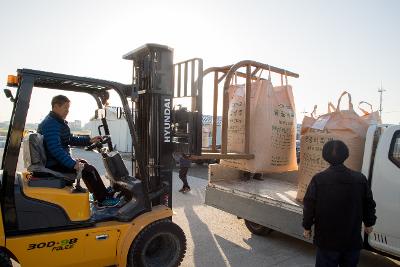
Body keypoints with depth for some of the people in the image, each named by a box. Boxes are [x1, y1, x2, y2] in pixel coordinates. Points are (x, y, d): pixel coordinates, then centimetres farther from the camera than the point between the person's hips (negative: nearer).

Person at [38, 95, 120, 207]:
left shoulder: (58, 122, 13)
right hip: (54, 165, -11)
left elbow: (70, 139, 19)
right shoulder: (51, 124, -21)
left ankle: (104, 193, 22)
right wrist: (73, 164, -33)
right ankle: (103, 200, 0)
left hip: (58, 161, 11)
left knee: (85, 164, 17)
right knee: (87, 169, -13)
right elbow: (56, 149, -31)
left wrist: (89, 140, 9)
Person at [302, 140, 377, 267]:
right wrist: (369, 223, 22)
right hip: (352, 239, 3)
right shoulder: (360, 179, -6)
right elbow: (369, 205, 4)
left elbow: (309, 206, -11)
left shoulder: (318, 179, -15)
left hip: (327, 239, -3)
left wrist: (307, 227, 3)